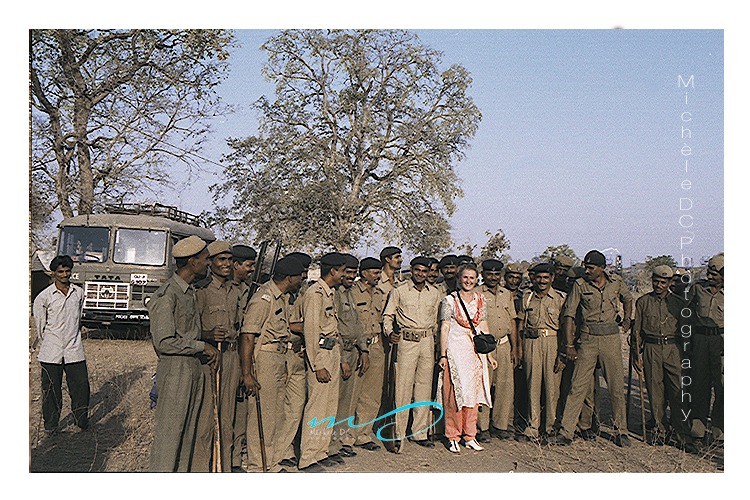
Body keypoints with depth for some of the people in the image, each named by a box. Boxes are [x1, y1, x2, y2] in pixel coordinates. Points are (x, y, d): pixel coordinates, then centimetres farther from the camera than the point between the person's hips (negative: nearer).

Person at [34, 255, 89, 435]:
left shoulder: (79, 293, 5)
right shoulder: (44, 297, -5)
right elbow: (40, 325, 4)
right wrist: (49, 344, 11)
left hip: (74, 350, 2)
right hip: (51, 352, -2)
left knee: (81, 386, 2)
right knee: (51, 389, 6)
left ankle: (81, 420, 19)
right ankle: (50, 425, 21)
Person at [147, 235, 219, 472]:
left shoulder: (191, 292, 13)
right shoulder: (166, 296, -17)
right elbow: (164, 342, -21)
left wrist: (206, 351, 11)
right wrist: (203, 346, -17)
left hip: (194, 368, 9)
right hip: (175, 370, -9)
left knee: (188, 430, 15)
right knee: (169, 432, 0)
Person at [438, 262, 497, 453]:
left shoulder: (480, 300, 10)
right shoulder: (450, 300, -3)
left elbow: (484, 328, 15)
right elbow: (444, 328, -5)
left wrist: (489, 354, 13)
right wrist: (443, 355, -10)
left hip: (476, 352, 5)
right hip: (456, 351, -5)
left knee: (474, 393, 7)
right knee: (455, 394, -3)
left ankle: (470, 436, 18)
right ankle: (453, 438, 8)